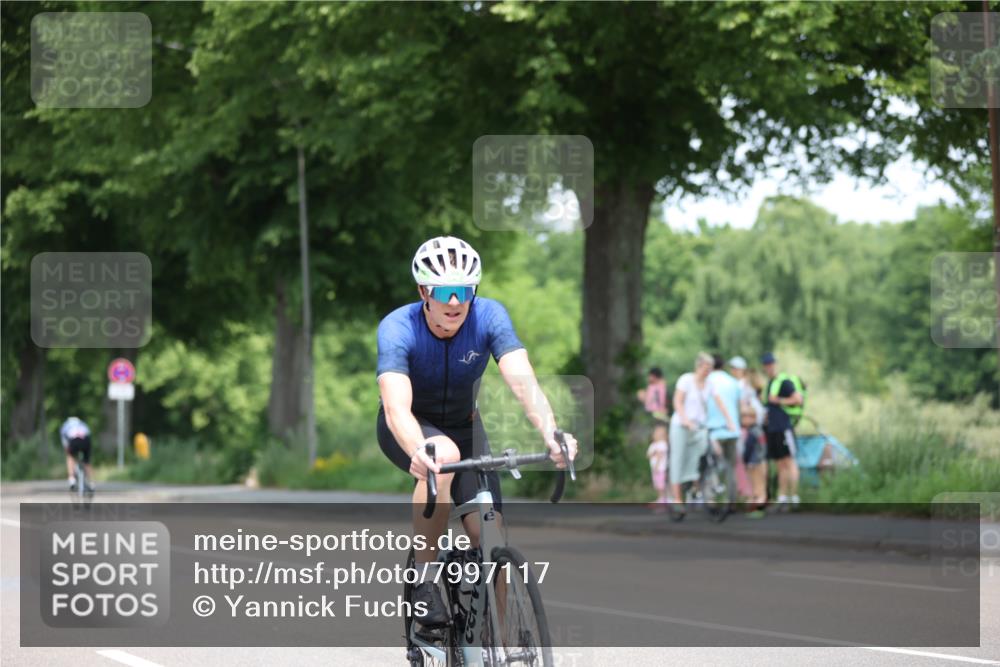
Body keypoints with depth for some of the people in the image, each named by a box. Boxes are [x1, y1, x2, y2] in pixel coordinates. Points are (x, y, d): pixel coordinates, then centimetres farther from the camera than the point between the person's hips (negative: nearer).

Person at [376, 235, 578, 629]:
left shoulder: (489, 316, -23)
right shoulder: (397, 328, -29)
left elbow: (523, 380, -36)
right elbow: (396, 407, -43)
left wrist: (551, 433, -55)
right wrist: (419, 452, -64)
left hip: (464, 426, 3)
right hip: (411, 431, -3)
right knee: (444, 454, -38)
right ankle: (422, 580, -25)